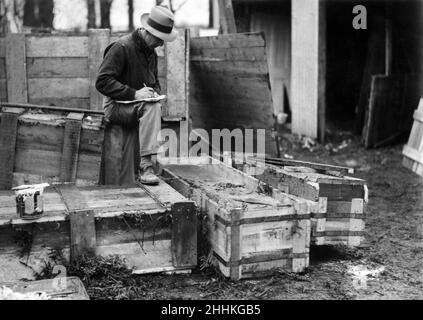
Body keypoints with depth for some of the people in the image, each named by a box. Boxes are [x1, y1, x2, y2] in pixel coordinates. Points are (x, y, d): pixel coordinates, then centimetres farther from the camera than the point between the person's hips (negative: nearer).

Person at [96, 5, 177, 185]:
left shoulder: (151, 52, 13)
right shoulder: (121, 47, -13)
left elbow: (155, 82, 26)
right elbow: (102, 82, -18)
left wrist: (154, 92, 1)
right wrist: (134, 93, -24)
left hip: (136, 107, 8)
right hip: (116, 106, -8)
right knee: (152, 108, -32)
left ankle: (127, 184, -15)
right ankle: (146, 165, -34)